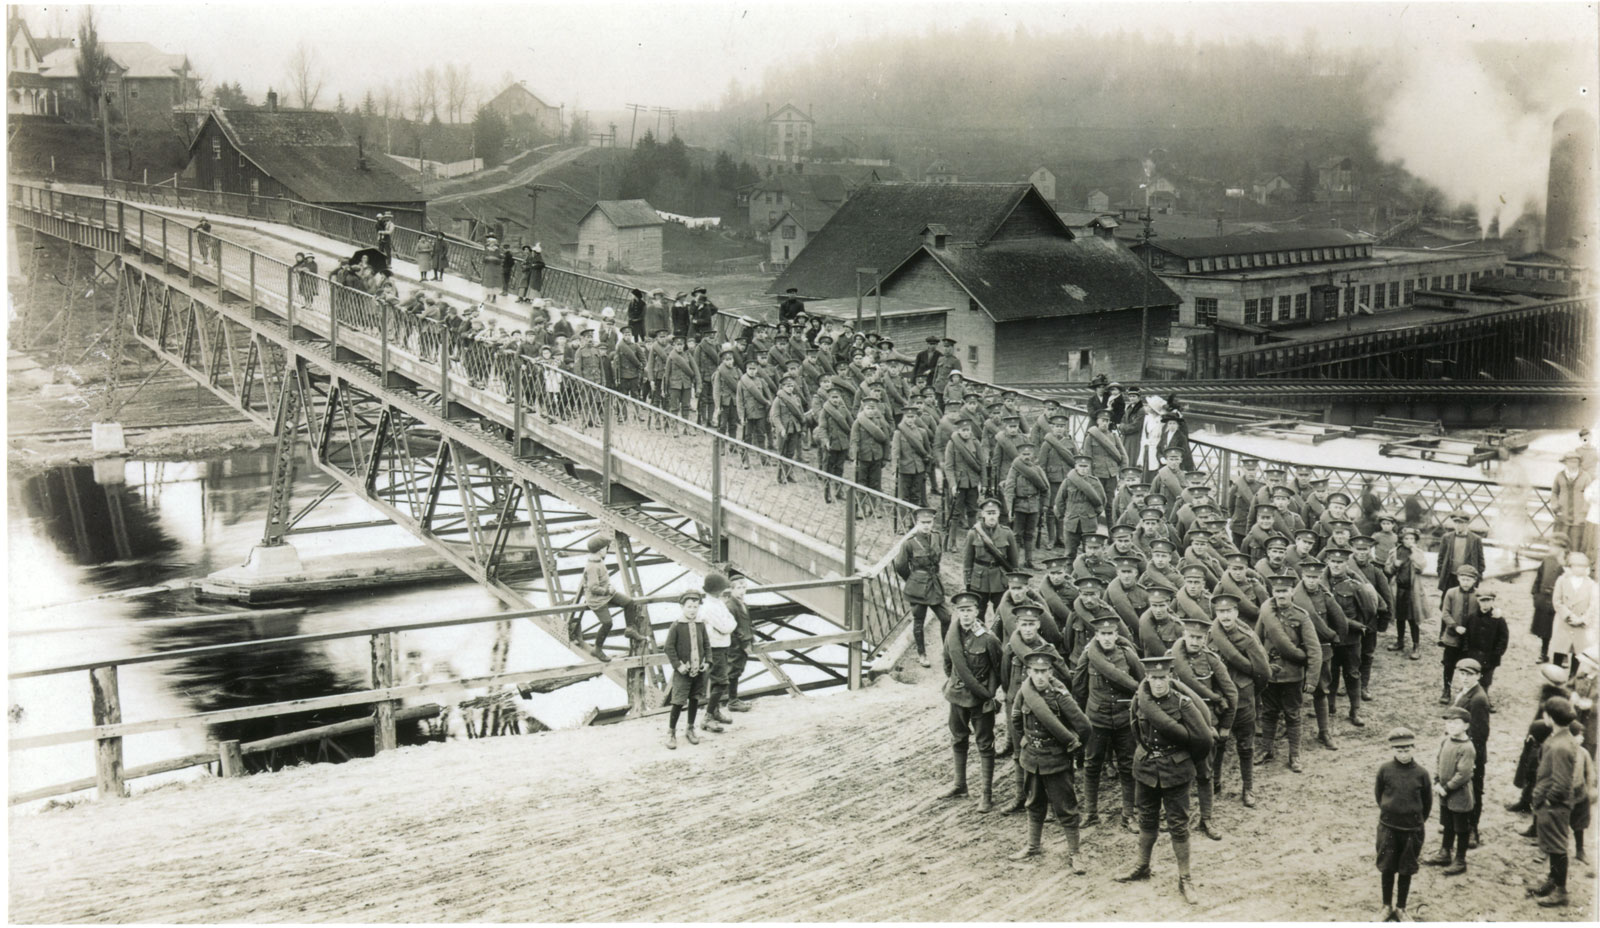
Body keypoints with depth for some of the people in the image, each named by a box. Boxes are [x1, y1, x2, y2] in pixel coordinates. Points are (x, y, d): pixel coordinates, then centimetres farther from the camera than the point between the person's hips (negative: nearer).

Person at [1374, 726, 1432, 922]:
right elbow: (1378, 792, 7)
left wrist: (1419, 822, 12)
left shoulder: (1421, 773, -11)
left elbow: (1427, 801, 3)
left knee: (1406, 871, 10)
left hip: (1412, 829, 0)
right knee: (1387, 868, 8)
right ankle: (1387, 906, 25)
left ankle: (1401, 908, 25)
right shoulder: (1385, 769, -9)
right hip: (1388, 827, 0)